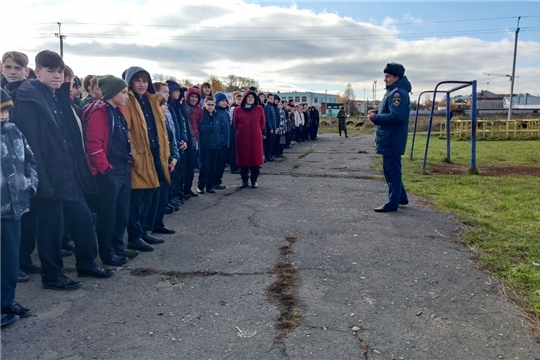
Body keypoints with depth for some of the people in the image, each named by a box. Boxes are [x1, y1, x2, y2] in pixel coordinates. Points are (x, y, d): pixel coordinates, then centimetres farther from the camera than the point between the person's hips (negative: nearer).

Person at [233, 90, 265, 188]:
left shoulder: (259, 109, 1)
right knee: (243, 159, 3)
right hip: (242, 138, 0)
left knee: (255, 158, 1)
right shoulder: (238, 109, 1)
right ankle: (244, 180, 12)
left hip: (256, 138, 0)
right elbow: (235, 124, 12)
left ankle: (254, 181, 10)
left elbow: (262, 123, 11)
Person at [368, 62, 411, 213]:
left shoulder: (398, 93, -17)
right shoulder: (393, 92, 16)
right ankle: (401, 197, 29)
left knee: (392, 170, -4)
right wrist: (376, 113, 7)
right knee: (390, 169, 18)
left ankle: (392, 203, 4)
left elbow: (396, 116, -26)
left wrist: (375, 118, -18)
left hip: (392, 140, -11)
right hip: (389, 139, 11)